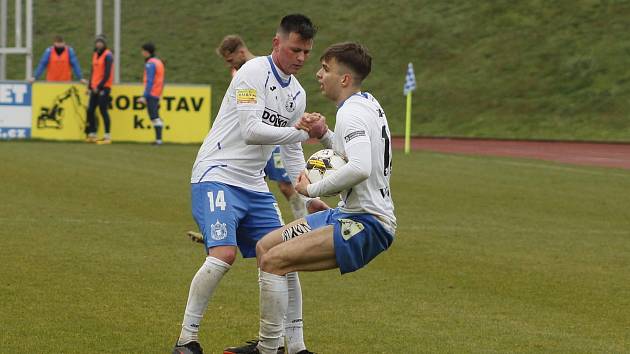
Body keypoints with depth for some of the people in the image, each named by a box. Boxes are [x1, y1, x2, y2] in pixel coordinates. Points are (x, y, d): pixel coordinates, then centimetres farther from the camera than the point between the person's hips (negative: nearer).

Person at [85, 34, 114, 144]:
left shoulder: (107, 56, -10)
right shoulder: (95, 55, 16)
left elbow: (107, 73, -16)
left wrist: (99, 87, -17)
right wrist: (90, 86, 14)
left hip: (103, 88, -8)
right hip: (95, 88, 8)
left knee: (103, 110, -8)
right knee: (90, 110, 6)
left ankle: (107, 136, -5)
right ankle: (92, 135, 14)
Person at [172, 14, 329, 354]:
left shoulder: (297, 94, 13)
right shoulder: (254, 72, -12)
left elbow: (291, 154, 22)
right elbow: (251, 131, -22)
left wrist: (309, 197, 15)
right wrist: (304, 133, -22)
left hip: (255, 186, 8)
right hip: (216, 176, -8)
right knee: (224, 253, -25)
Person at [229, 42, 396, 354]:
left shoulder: (350, 113, -18)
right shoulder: (369, 103, 13)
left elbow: (360, 169, -34)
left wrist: (313, 189, -22)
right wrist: (324, 135, 11)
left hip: (366, 224, -11)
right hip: (350, 213, 11)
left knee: (274, 260, -21)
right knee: (265, 247, 14)